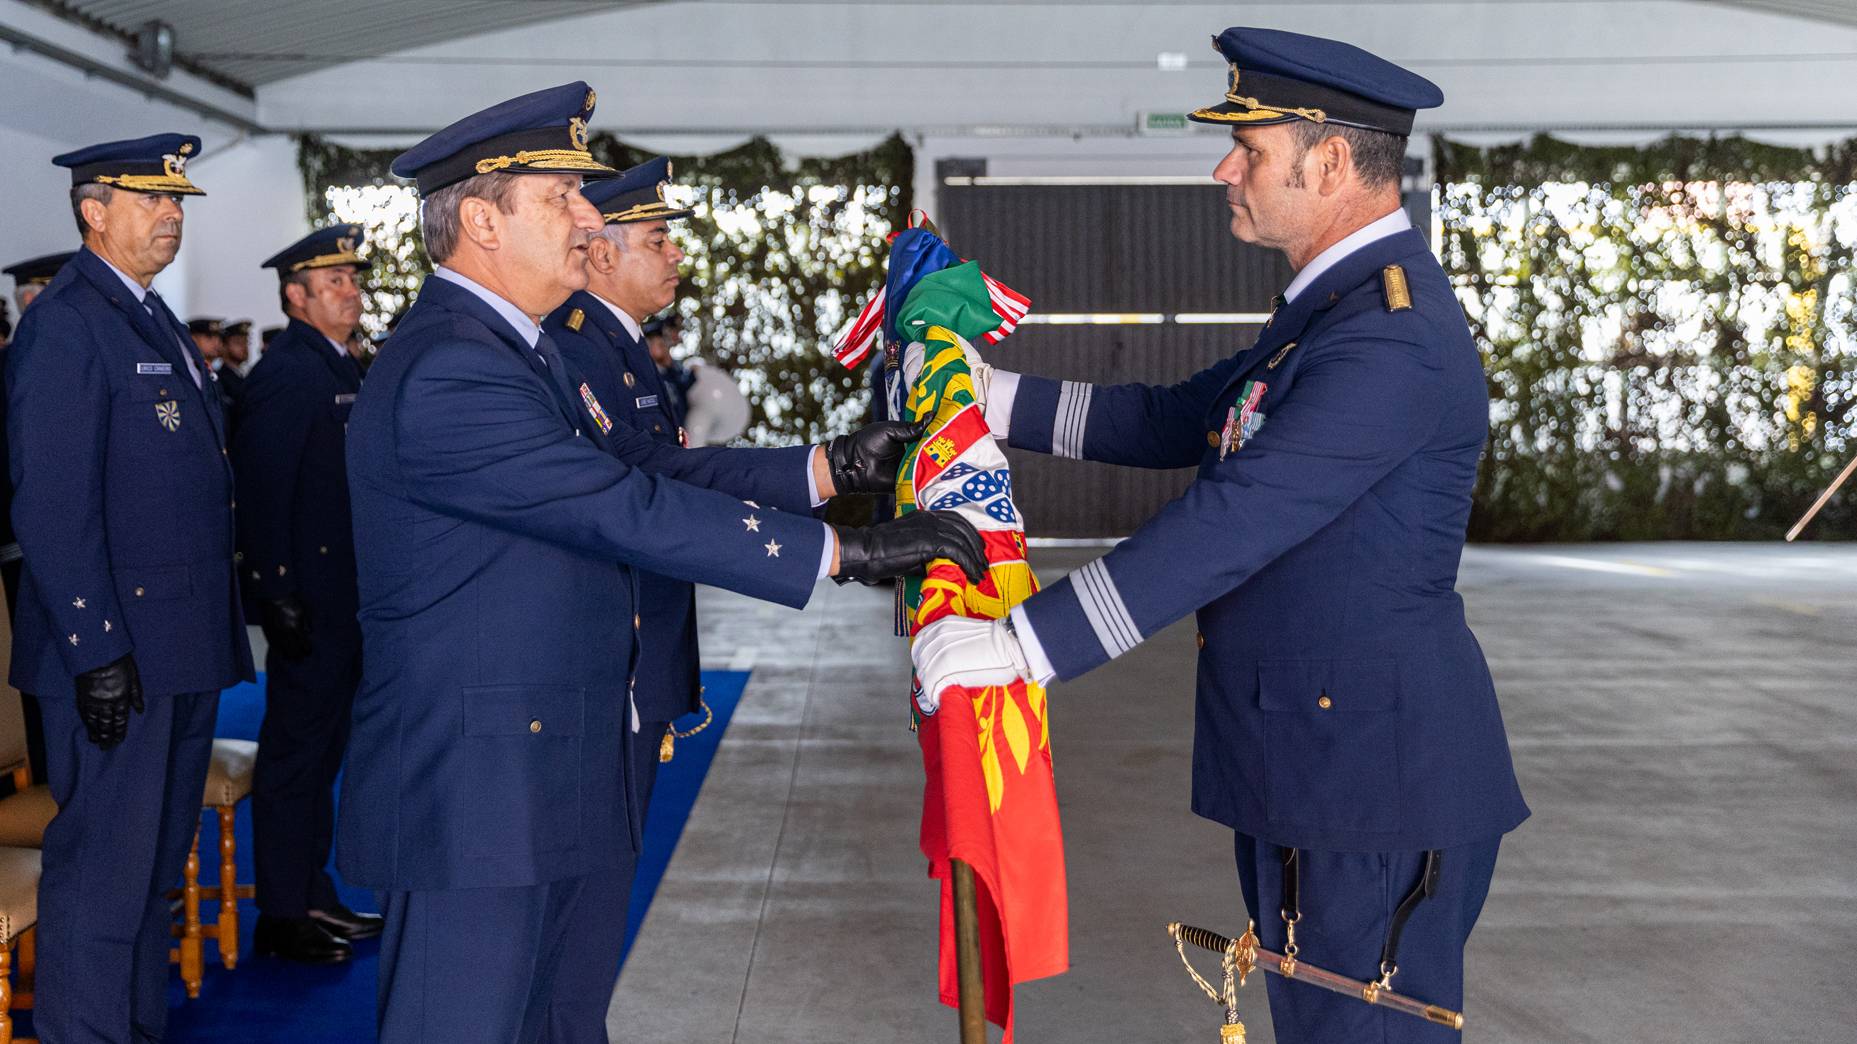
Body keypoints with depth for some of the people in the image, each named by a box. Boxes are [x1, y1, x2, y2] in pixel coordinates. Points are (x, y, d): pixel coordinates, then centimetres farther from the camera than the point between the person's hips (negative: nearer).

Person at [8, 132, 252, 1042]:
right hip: (117, 649, -9)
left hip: (183, 644, 9)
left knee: (157, 859, 17)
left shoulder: (152, 319, 17)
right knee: (104, 865, -1)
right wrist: (96, 650, -21)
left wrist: (238, 609, 16)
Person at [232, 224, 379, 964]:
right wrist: (279, 597, -22)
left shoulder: (341, 368, 15)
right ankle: (282, 916, 10)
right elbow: (262, 490, -19)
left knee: (322, 746, 16)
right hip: (308, 597, -10)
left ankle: (314, 897, 28)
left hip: (345, 593, 10)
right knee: (295, 751, 0)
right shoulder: (284, 373, -14)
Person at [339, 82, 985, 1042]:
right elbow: (629, 512, -26)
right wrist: (846, 551, -24)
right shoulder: (446, 371, -21)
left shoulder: (520, 350, 14)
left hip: (566, 779, 10)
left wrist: (833, 469, 5)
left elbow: (647, 472, 12)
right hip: (472, 795, -10)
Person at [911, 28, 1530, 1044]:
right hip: (1306, 766, 10)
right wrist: (990, 397, 8)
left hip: (1379, 783, -10)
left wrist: (1018, 645, -29)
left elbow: (1230, 525, -29)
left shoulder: (1394, 338, -23)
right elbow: (1176, 422, 15)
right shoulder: (1333, 304, 11)